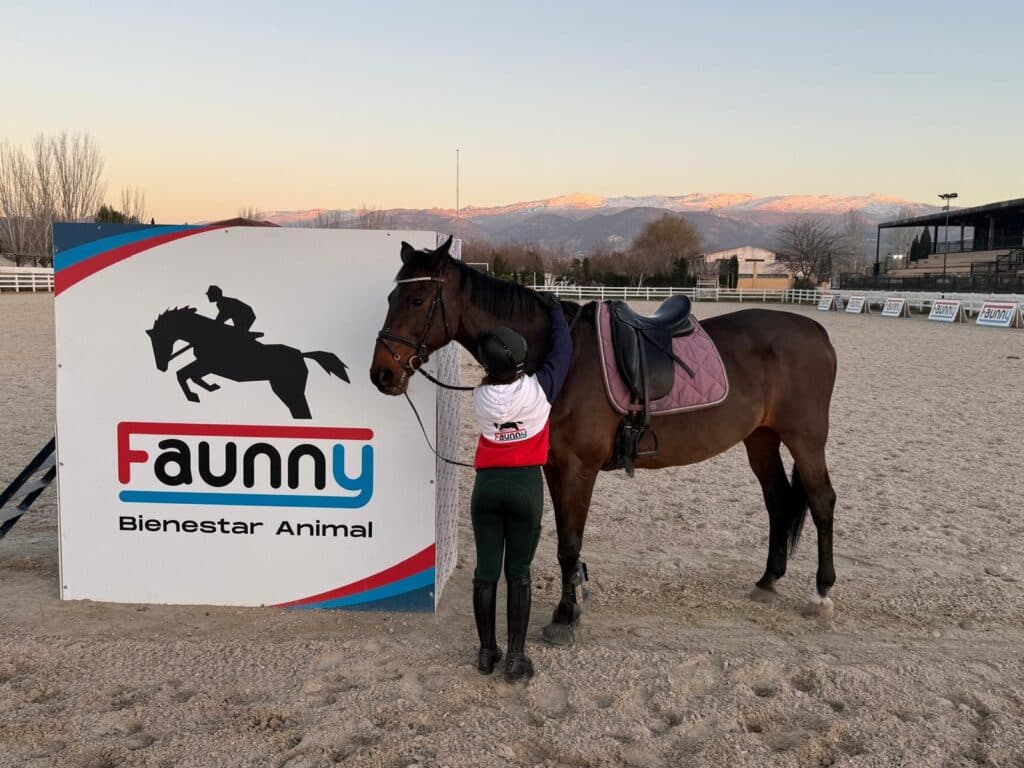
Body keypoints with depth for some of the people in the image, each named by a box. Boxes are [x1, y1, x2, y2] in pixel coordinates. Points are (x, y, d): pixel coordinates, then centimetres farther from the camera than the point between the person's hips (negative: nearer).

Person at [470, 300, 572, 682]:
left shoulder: (480, 396, -5)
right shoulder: (537, 389, -12)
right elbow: (562, 351, 4)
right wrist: (555, 312, 18)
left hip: (487, 485, 2)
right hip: (526, 485, -2)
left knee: (485, 571, 10)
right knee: (519, 574, 7)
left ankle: (487, 652, 21)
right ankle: (516, 656, 10)